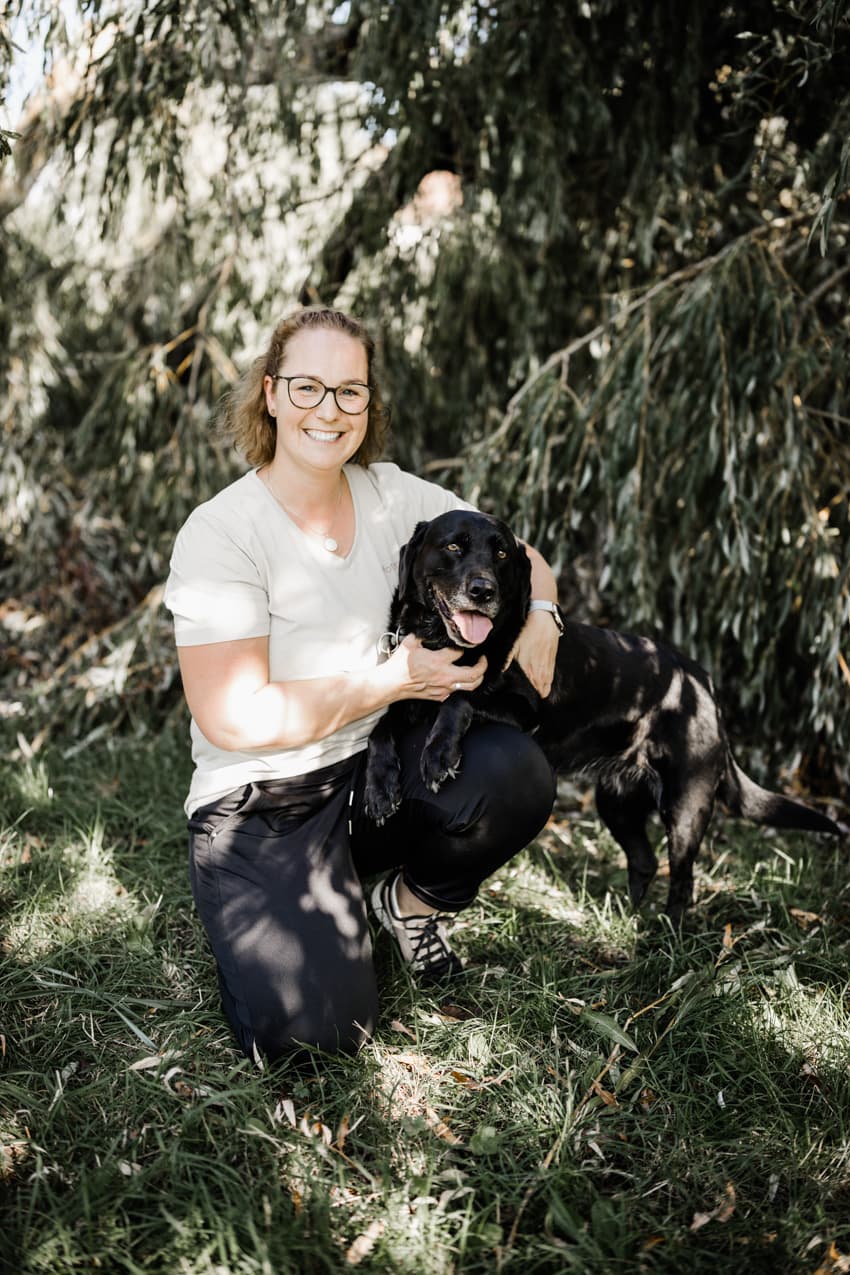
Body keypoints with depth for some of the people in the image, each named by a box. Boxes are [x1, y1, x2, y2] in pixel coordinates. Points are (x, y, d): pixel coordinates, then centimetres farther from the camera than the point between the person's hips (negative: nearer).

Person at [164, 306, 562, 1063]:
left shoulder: (391, 496, 1)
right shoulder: (219, 535, -15)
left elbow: (516, 557, 11)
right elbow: (231, 718, -20)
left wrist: (539, 617, -13)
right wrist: (394, 680, -19)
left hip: (378, 771, 5)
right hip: (260, 803, -4)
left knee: (516, 773, -27)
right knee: (310, 1029, -23)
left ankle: (410, 901, 5)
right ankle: (257, 910, 13)